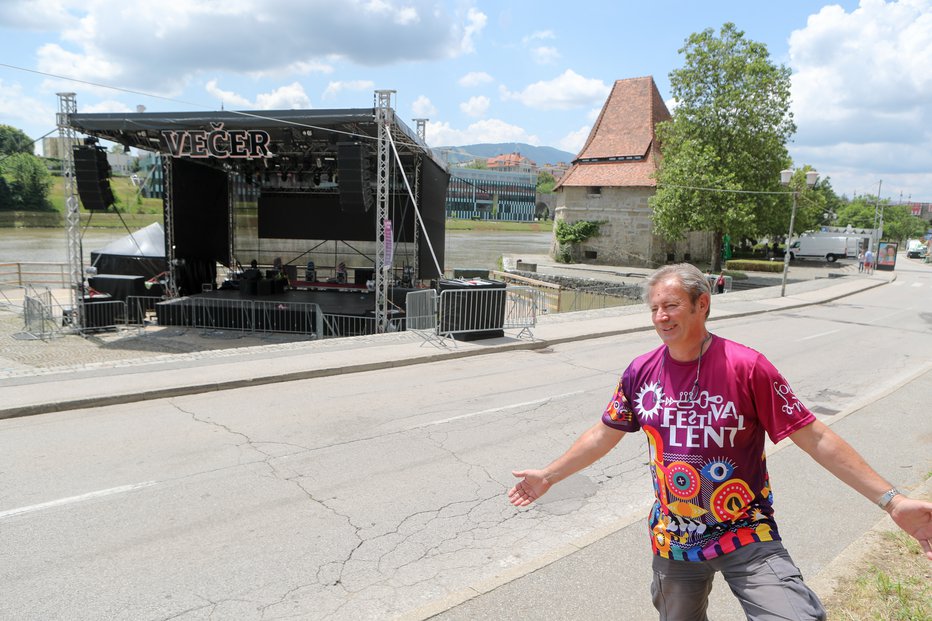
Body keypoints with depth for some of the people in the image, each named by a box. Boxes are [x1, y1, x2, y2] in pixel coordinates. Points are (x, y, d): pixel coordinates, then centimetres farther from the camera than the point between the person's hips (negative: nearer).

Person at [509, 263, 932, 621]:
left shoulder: (747, 367, -16)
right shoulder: (641, 372, -6)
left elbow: (814, 438, -12)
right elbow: (604, 435, 6)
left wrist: (891, 500, -16)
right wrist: (549, 476, 10)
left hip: (746, 535, -3)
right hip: (673, 537, 4)